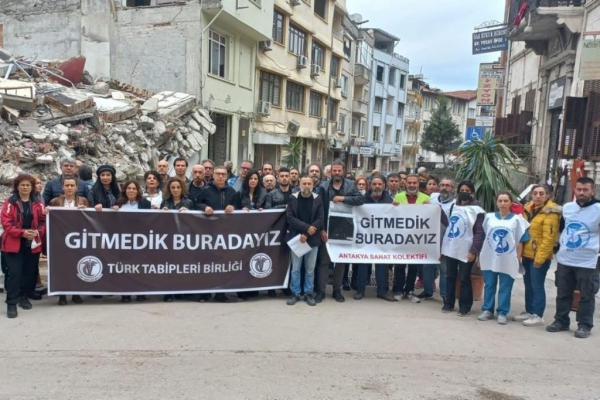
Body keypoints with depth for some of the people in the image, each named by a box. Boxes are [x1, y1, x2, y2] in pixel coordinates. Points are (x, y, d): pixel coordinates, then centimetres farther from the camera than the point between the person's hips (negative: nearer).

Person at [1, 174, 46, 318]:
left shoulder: (38, 202, 5)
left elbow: (44, 221, 5)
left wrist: (38, 232, -14)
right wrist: (22, 232, -20)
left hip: (33, 243, 3)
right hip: (13, 243, -3)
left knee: (30, 272, 10)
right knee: (14, 273, -6)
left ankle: (24, 297, 27)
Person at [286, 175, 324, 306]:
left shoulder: (318, 199, 1)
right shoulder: (293, 198, 0)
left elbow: (321, 219, -5)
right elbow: (290, 218, -8)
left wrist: (306, 234, -14)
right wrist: (306, 227, -18)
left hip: (313, 239, 0)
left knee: (310, 269, 8)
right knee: (295, 268, 6)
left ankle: (309, 293, 19)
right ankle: (295, 293, 17)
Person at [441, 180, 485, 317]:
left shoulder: (477, 210, -6)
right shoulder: (453, 207, 13)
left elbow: (480, 233, -10)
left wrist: (474, 251, -17)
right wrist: (443, 246, 13)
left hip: (466, 251, -5)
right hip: (450, 249, 5)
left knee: (464, 279, 3)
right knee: (450, 277, 11)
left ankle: (465, 306, 15)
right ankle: (448, 303, 22)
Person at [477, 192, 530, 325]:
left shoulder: (517, 219, 1)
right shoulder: (489, 217, 6)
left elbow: (520, 242, 2)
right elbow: (483, 237, 11)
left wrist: (518, 259, -2)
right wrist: (480, 255, 10)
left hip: (508, 261, -2)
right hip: (489, 259, 2)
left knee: (505, 288, 4)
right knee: (489, 285, 9)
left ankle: (502, 313, 13)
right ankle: (487, 310, 19)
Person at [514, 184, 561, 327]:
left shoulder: (550, 212, -12)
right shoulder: (527, 209, 11)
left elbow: (549, 237, -18)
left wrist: (540, 257, -20)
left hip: (540, 256, -8)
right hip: (527, 254, 8)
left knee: (537, 286, -2)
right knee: (528, 285, 14)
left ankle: (538, 315, 8)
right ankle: (529, 312, 25)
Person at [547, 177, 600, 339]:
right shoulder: (567, 207, 6)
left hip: (587, 262, -4)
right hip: (564, 260, 4)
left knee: (586, 296, 6)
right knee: (563, 294, 12)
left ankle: (584, 325, 18)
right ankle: (561, 321, 24)